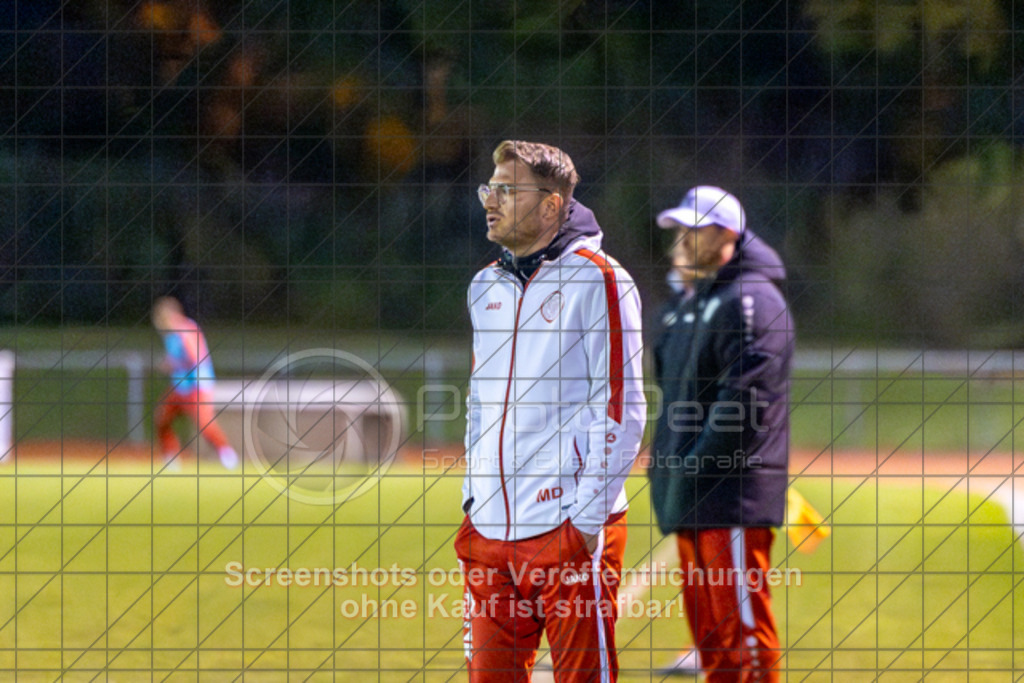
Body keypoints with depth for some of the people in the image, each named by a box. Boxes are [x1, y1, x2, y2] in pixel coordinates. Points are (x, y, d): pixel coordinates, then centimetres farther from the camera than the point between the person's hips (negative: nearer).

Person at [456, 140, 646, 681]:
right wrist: (472, 503, 16)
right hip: (489, 532, 7)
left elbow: (621, 408, -9)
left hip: (567, 530, -7)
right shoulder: (486, 287, 16)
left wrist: (588, 519, -13)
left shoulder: (597, 280, -5)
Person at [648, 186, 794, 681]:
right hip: (688, 493, 10)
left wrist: (700, 463, -20)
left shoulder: (751, 299, -11)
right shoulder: (687, 299, 20)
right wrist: (666, 456, 15)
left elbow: (746, 394, -19)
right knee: (706, 622, 13)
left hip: (734, 493, -10)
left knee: (742, 622, -10)